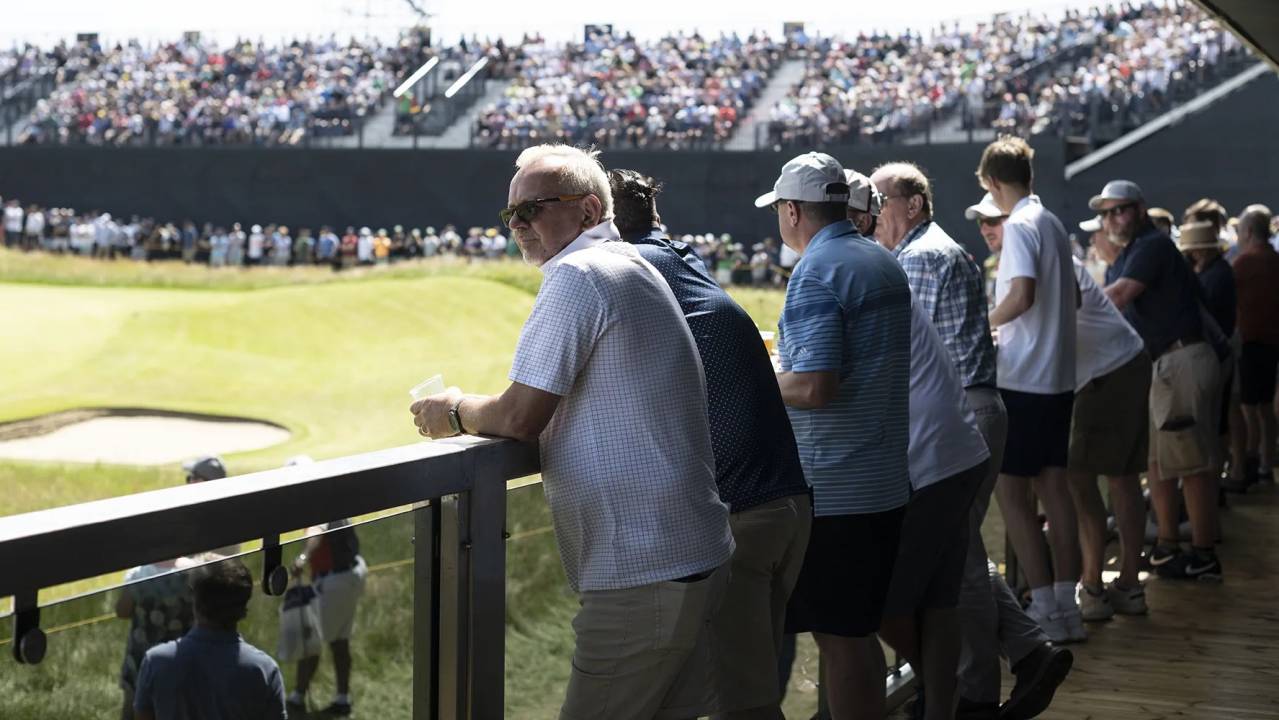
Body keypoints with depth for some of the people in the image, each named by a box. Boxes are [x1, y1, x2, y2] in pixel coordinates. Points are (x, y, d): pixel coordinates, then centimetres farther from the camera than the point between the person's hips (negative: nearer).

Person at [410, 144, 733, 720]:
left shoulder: (576, 274, -13)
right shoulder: (635, 269, 18)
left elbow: (520, 417, -15)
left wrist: (455, 412, 4)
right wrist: (477, 415, 17)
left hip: (640, 575, -10)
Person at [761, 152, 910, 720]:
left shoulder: (815, 274, -15)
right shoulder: (885, 264, 12)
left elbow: (813, 388, -24)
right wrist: (788, 361, 22)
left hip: (833, 489, -9)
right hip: (887, 483, 9)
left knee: (838, 636, -2)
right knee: (859, 630, 16)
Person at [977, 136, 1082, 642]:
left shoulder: (1020, 225, -13)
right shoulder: (1054, 225, 13)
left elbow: (1021, 296, -25)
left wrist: (985, 322, -8)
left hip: (1024, 378, -9)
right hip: (1059, 377, 9)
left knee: (1011, 491, -3)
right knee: (1053, 486, 11)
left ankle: (1045, 610, -4)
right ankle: (1066, 607, 14)